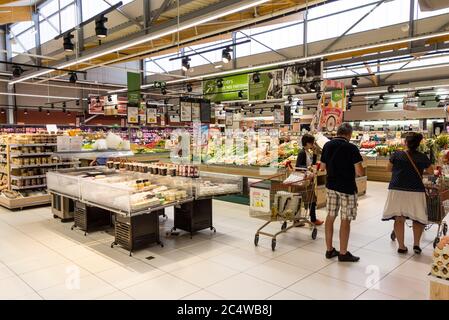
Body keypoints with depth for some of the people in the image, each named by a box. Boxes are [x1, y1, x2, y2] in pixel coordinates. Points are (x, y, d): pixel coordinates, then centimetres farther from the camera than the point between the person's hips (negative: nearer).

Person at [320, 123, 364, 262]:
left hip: (331, 186, 5)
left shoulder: (327, 145, 1)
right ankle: (343, 253, 13)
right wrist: (354, 173, 4)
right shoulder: (351, 148, -15)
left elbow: (322, 167, 9)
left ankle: (329, 250, 21)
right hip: (347, 188, -5)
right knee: (345, 220, 4)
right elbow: (360, 172, -17)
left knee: (330, 217, 13)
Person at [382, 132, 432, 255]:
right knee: (418, 218, 16)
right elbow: (431, 171, 15)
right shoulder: (422, 157, 0)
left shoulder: (397, 155, -3)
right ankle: (416, 244, 15)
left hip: (397, 190, 0)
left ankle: (401, 246, 9)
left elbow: (389, 168, 12)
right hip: (416, 191, 1)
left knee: (399, 219, 4)